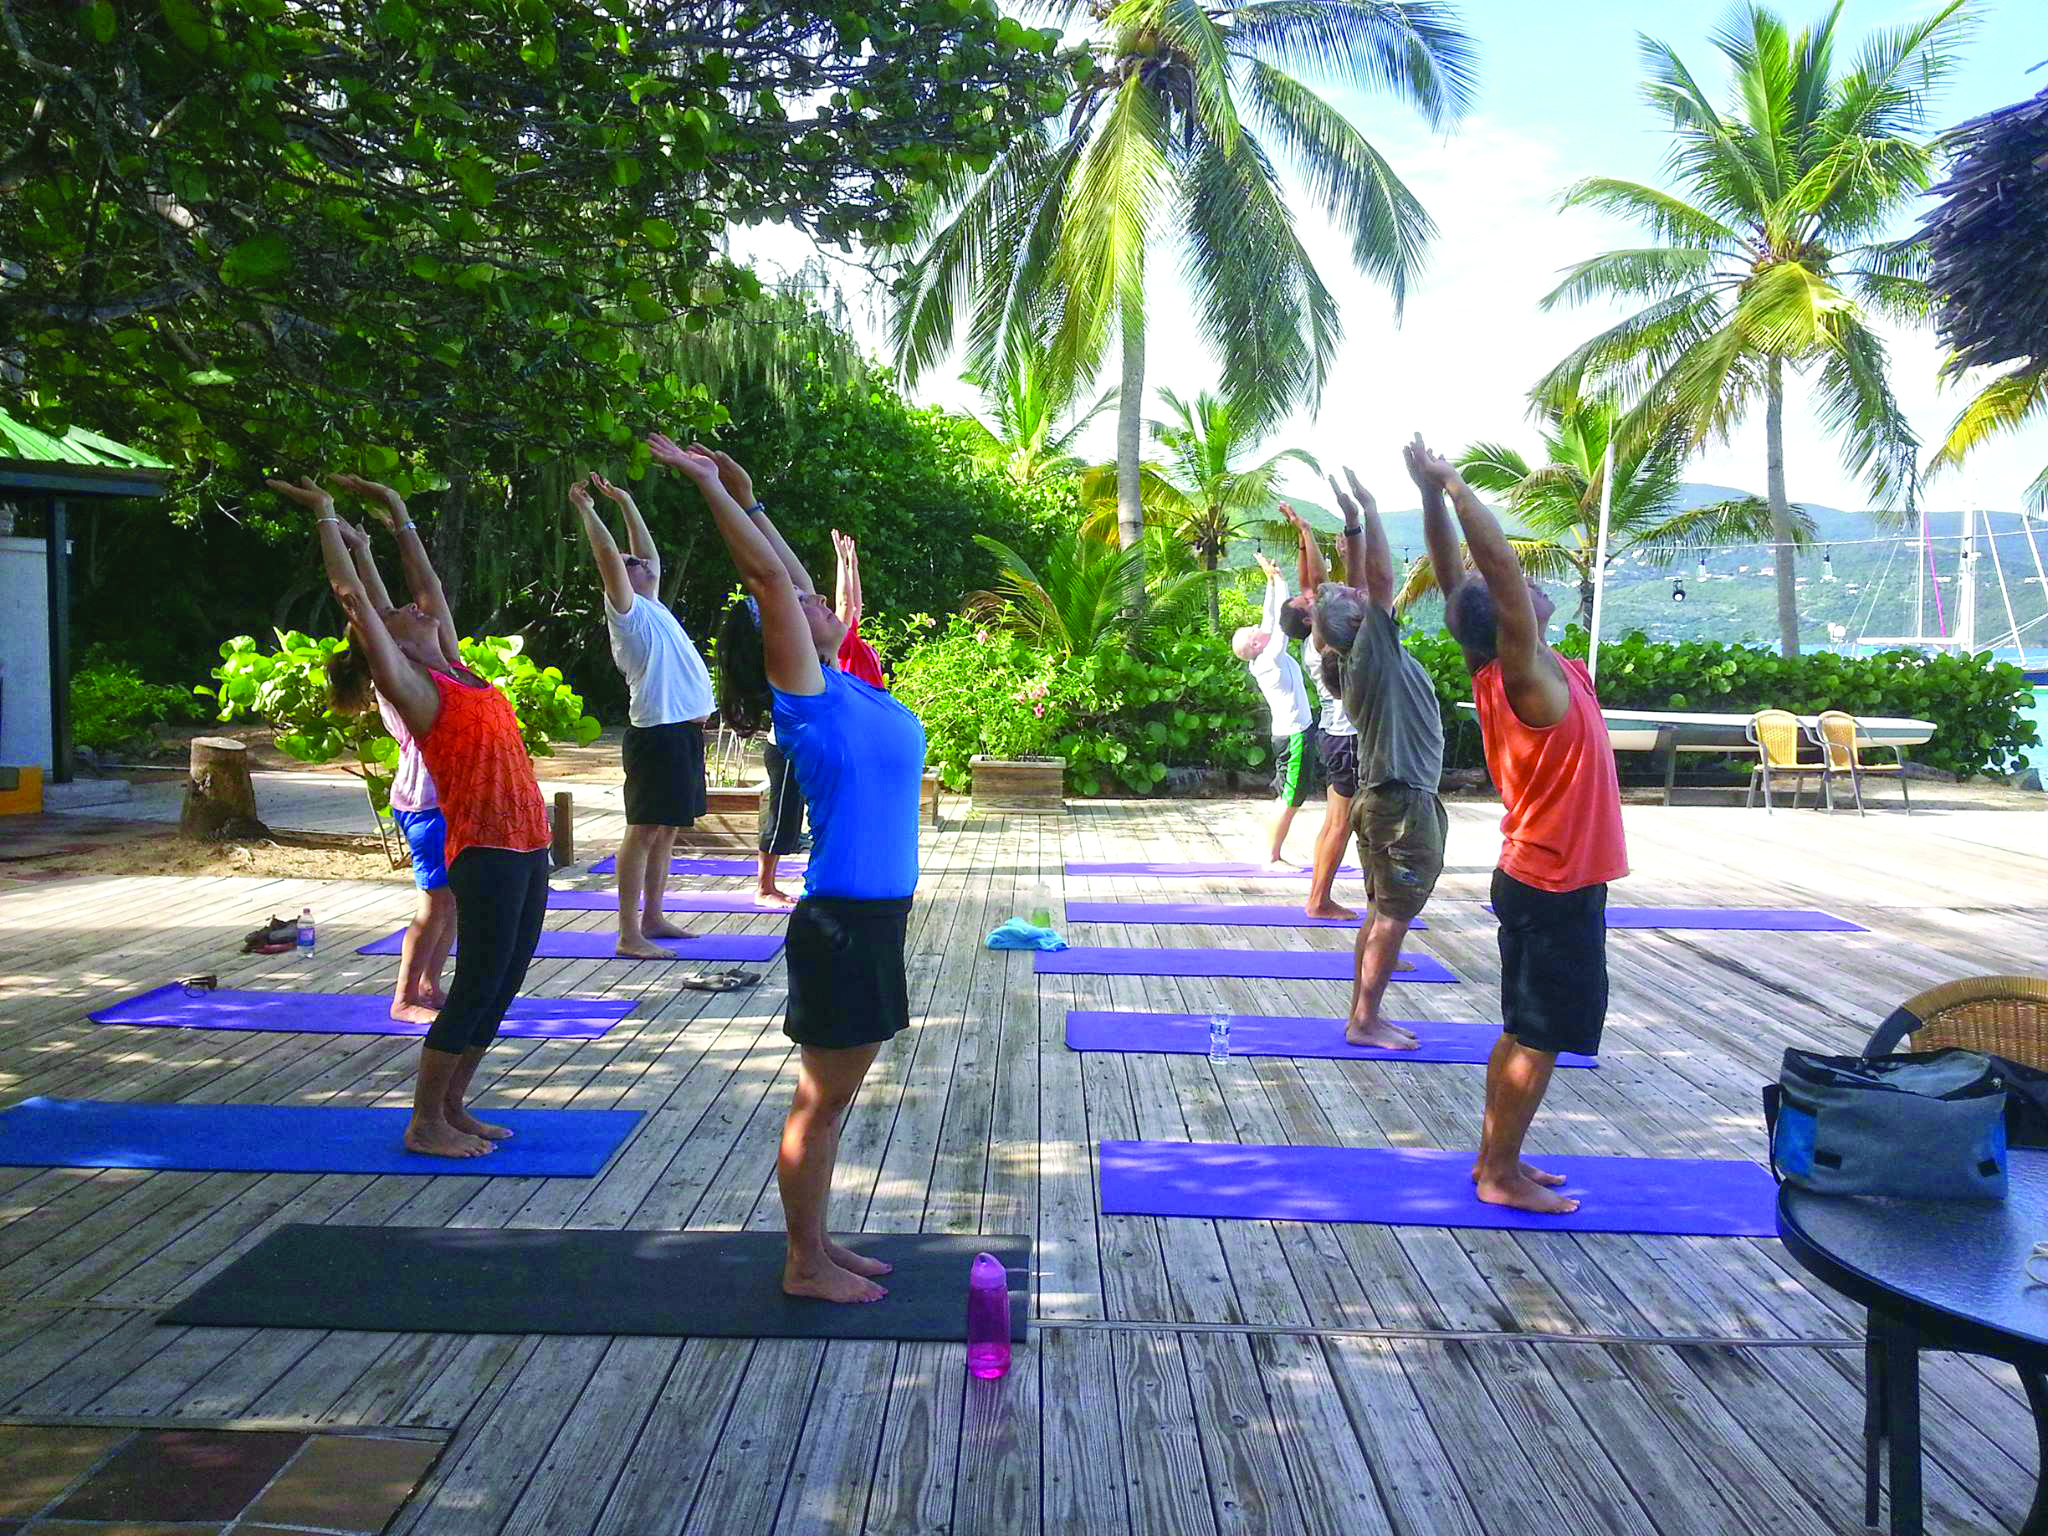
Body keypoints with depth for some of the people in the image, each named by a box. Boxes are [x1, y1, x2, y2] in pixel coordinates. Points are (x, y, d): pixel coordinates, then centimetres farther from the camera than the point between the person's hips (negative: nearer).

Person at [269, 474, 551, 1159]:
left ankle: (452, 1106, 22)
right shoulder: (409, 684, -4)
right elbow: (351, 596, -6)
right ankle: (425, 1123, 6)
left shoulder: (452, 671, 16)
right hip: (486, 849, -8)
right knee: (477, 986, -4)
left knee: (503, 985, 11)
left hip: (527, 845, 8)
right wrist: (324, 515, 2)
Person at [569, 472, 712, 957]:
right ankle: (629, 935, -6)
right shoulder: (627, 609, -3)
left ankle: (653, 918, 21)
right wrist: (587, 511, -7)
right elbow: (608, 554, -14)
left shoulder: (651, 607, 19)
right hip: (657, 732, -9)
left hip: (684, 729, 9)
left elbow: (649, 552, 28)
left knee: (666, 830, 13)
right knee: (644, 830, -7)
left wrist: (626, 503, 30)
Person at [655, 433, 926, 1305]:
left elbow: (787, 577, 18)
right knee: (820, 1103, 3)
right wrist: (709, 483, -10)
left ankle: (816, 1244, 28)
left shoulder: (842, 688, 11)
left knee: (833, 1098, 16)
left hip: (875, 917, 8)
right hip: (842, 922, -8)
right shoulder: (805, 693, -10)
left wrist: (745, 499, 21)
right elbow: (769, 580, -15)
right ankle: (805, 1265, 15)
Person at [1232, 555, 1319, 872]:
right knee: (1290, 799, -5)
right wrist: (1278, 580, -13)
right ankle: (1271, 858, -1)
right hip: (1294, 735, -10)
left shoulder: (1265, 659, 6)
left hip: (1290, 734, 10)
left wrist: (1271, 580, 11)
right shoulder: (1271, 659, -17)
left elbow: (1271, 616, 12)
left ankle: (1274, 856, 16)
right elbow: (1283, 618, -18)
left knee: (1287, 798, 12)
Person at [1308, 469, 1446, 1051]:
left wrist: (1353, 524, 9)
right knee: (1392, 917, -4)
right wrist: (1368, 511, -13)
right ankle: (1365, 1022, 0)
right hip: (1406, 804, -9)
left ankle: (1362, 1014, 18)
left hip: (1383, 799, 9)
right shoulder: (1372, 651, -16)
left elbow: (1363, 582, 14)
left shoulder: (1349, 660, 7)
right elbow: (1382, 579, -20)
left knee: (1381, 913, 13)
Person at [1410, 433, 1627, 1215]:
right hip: (1557, 888, -9)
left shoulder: (1492, 669, 1)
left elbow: (1454, 577, 1)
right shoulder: (1531, 677, -21)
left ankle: (1495, 1157, 24)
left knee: (1523, 1031, 15)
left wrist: (1432, 494, -7)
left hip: (1533, 877, 9)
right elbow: (1502, 573, -30)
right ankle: (1502, 1175, 8)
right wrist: (1454, 489, -27)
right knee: (1540, 1038, 0)